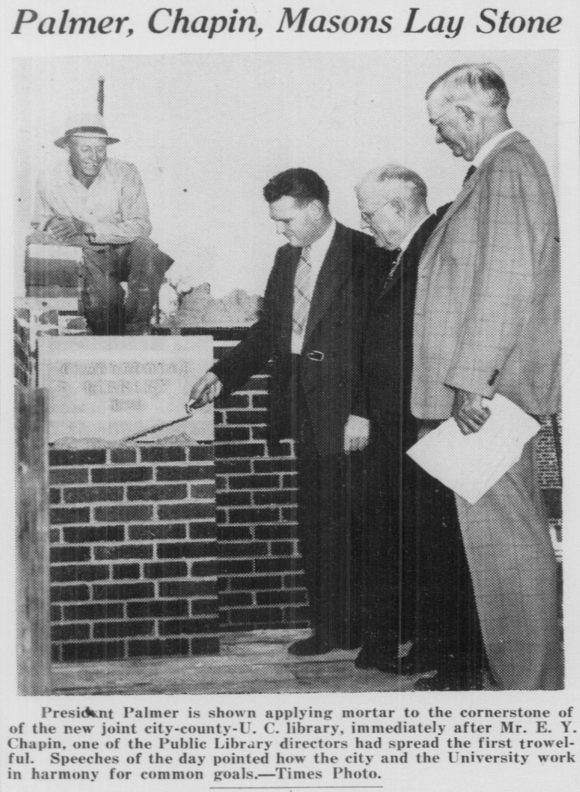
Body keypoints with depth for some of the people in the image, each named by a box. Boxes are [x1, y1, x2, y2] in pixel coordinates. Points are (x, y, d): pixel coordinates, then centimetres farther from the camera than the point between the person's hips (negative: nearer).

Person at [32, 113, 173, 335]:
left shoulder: (125, 174, -10)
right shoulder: (50, 182, -4)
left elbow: (141, 227, -17)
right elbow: (42, 228, 10)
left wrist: (87, 228, -26)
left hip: (125, 252, 0)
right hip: (84, 257, 0)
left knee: (145, 250, -35)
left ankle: (136, 331, -17)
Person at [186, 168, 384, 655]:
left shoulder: (363, 256, -9)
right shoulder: (287, 259, 14)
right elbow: (268, 332, 18)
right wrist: (222, 376, 7)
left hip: (343, 417, -7)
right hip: (304, 413, 7)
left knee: (340, 524, -2)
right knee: (315, 526, 11)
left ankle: (341, 628, 11)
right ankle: (330, 627, 20)